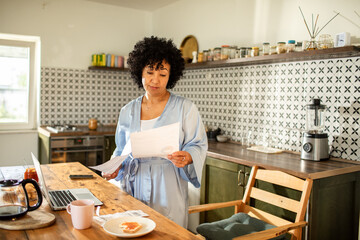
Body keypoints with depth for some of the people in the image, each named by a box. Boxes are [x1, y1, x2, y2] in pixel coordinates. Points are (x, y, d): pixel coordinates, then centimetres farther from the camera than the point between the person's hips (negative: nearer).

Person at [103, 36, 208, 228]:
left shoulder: (185, 108, -3)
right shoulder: (127, 111, 7)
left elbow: (199, 145, -4)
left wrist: (187, 157, -23)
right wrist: (116, 167, -2)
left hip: (168, 189, -2)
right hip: (135, 188, 3)